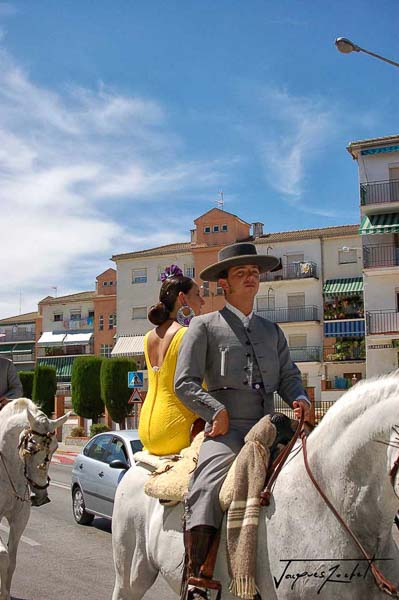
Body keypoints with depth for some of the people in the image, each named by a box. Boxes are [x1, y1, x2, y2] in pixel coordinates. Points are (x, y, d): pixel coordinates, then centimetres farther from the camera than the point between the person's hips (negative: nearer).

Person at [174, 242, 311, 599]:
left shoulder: (272, 330, 22)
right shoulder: (205, 326, 6)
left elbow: (288, 375, 19)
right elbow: (185, 382, 0)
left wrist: (299, 398, -3)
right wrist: (217, 410, -14)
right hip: (225, 429, -5)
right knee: (207, 492, -26)